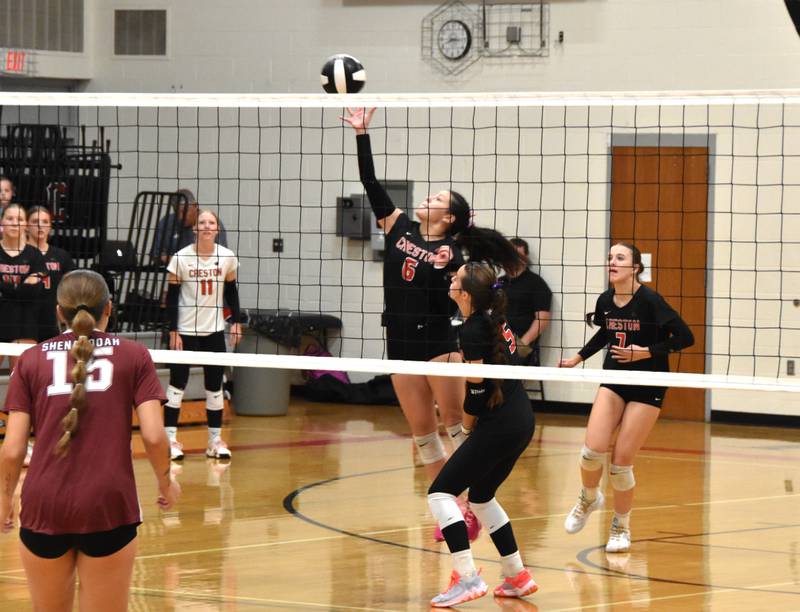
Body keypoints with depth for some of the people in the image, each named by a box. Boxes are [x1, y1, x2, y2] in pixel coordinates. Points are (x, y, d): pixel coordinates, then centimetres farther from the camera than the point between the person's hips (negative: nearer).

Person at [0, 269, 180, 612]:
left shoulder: (32, 359, 7)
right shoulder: (133, 356, 5)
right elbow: (154, 436, -4)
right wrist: (165, 483, 14)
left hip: (44, 507, 1)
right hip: (109, 507, -1)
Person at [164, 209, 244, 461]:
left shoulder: (227, 258, -2)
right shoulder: (181, 258, -9)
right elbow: (171, 296, -6)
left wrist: (237, 322, 3)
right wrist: (173, 331, -10)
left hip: (214, 330, 3)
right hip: (186, 329, -3)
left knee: (215, 386, 7)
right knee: (177, 383, -1)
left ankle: (215, 440, 14)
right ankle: (170, 439, 4)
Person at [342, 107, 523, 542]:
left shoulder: (451, 251, -4)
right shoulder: (400, 229, 8)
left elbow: (458, 302, -14)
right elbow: (371, 185, 5)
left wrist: (448, 271, -32)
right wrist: (361, 135, 0)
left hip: (438, 342, -5)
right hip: (400, 343, 5)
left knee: (454, 422, -6)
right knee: (422, 433, 6)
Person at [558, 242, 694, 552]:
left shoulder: (649, 300, -18)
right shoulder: (605, 300, 0)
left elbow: (685, 337, -18)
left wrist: (646, 352, -22)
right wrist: (578, 358, 22)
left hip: (647, 387, -4)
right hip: (614, 381, 4)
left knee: (621, 462, -5)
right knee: (593, 449, -12)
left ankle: (621, 526, 18)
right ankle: (589, 498, 21)